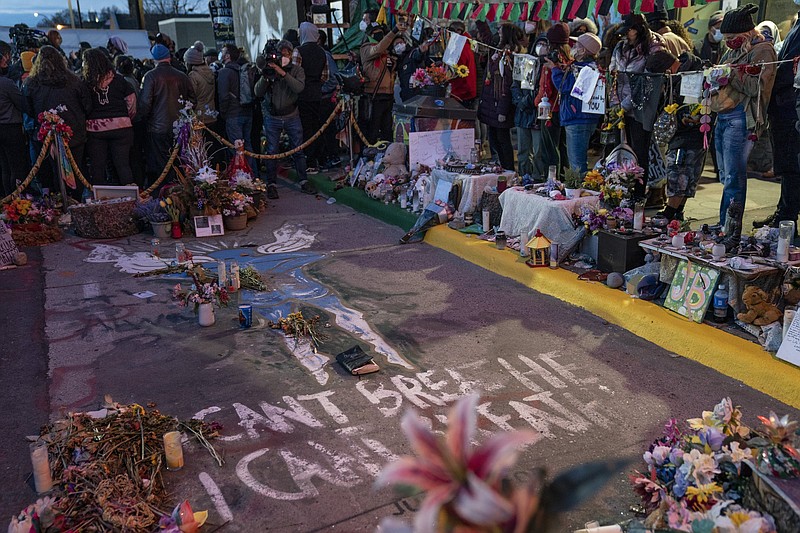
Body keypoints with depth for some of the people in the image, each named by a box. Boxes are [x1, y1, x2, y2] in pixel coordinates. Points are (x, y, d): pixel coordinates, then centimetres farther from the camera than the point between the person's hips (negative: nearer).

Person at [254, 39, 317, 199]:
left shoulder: (297, 70, -1)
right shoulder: (269, 69, 0)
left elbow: (299, 87, -21)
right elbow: (258, 92, -6)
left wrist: (283, 73, -28)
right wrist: (265, 76, -22)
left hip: (292, 116, 0)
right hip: (272, 118, 0)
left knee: (298, 150, 6)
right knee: (272, 152, 4)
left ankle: (303, 181, 17)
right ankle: (271, 184, 11)